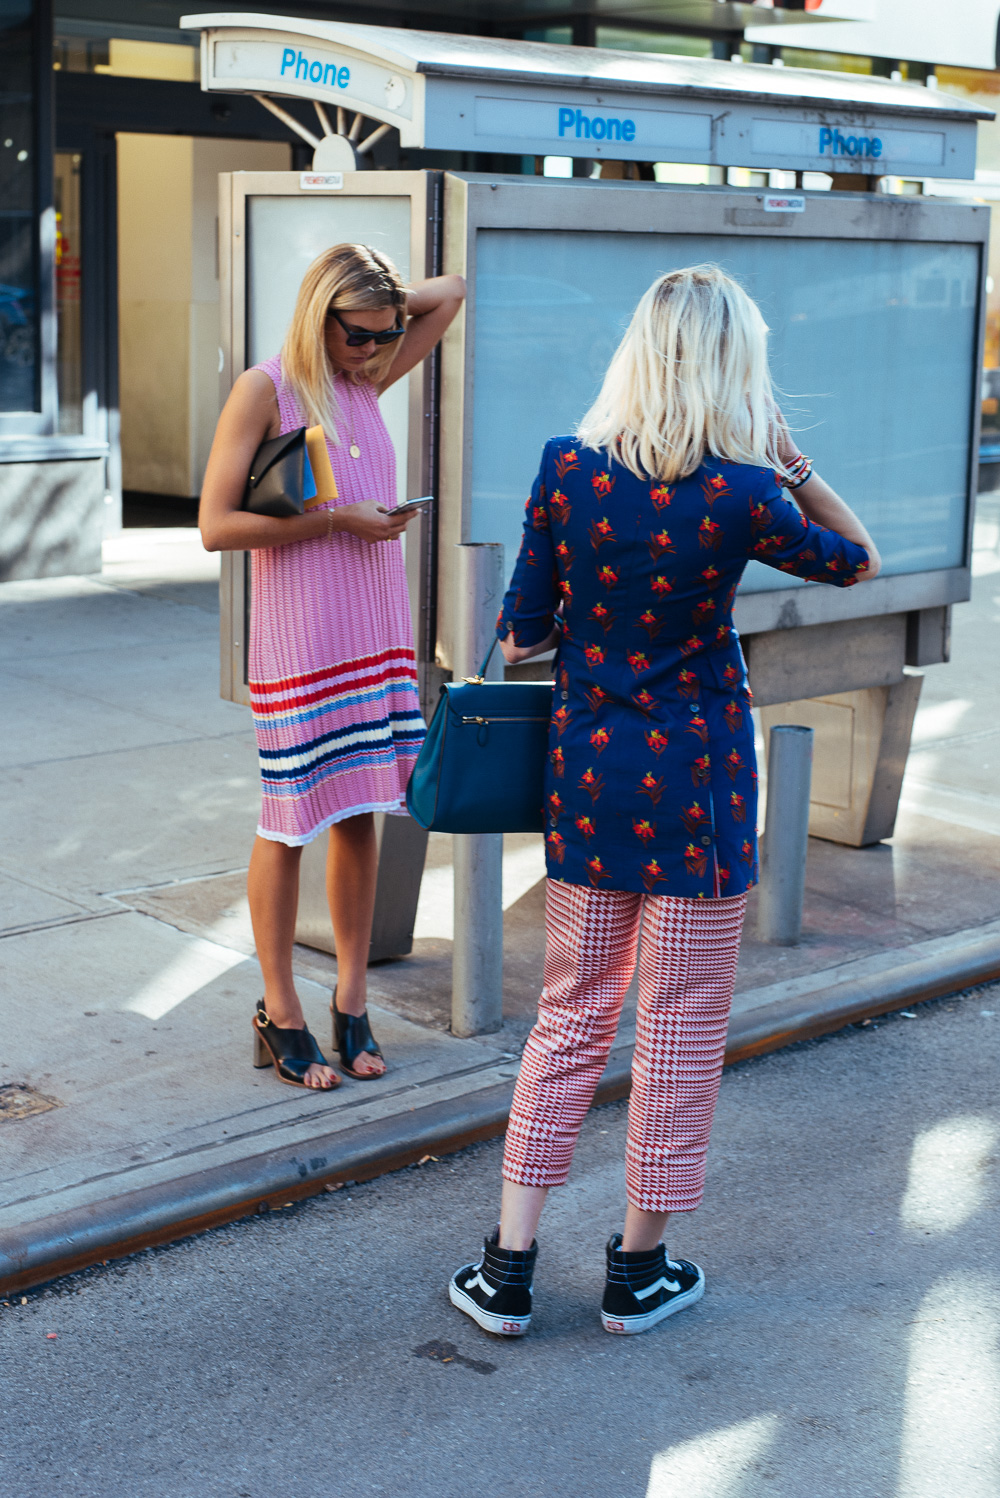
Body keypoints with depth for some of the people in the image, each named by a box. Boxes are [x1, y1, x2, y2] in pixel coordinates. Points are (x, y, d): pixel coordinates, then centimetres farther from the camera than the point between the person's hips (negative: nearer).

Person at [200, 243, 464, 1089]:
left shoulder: (368, 381, 10)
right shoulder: (265, 390, -8)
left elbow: (451, 293, 19)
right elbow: (217, 525, -13)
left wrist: (381, 306, 4)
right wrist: (335, 521, -14)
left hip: (379, 634, 6)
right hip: (298, 644, -6)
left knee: (360, 814, 9)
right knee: (290, 824, 2)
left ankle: (352, 1004, 19)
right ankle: (280, 1015, 14)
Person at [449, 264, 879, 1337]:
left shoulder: (567, 469, -6)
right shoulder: (740, 496, -14)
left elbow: (520, 635, 1)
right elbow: (858, 561, 4)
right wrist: (790, 460, 4)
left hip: (586, 768, 3)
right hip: (696, 776, -3)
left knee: (572, 1011, 14)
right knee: (682, 1021, 11)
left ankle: (507, 1268, 16)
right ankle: (638, 1271, 22)